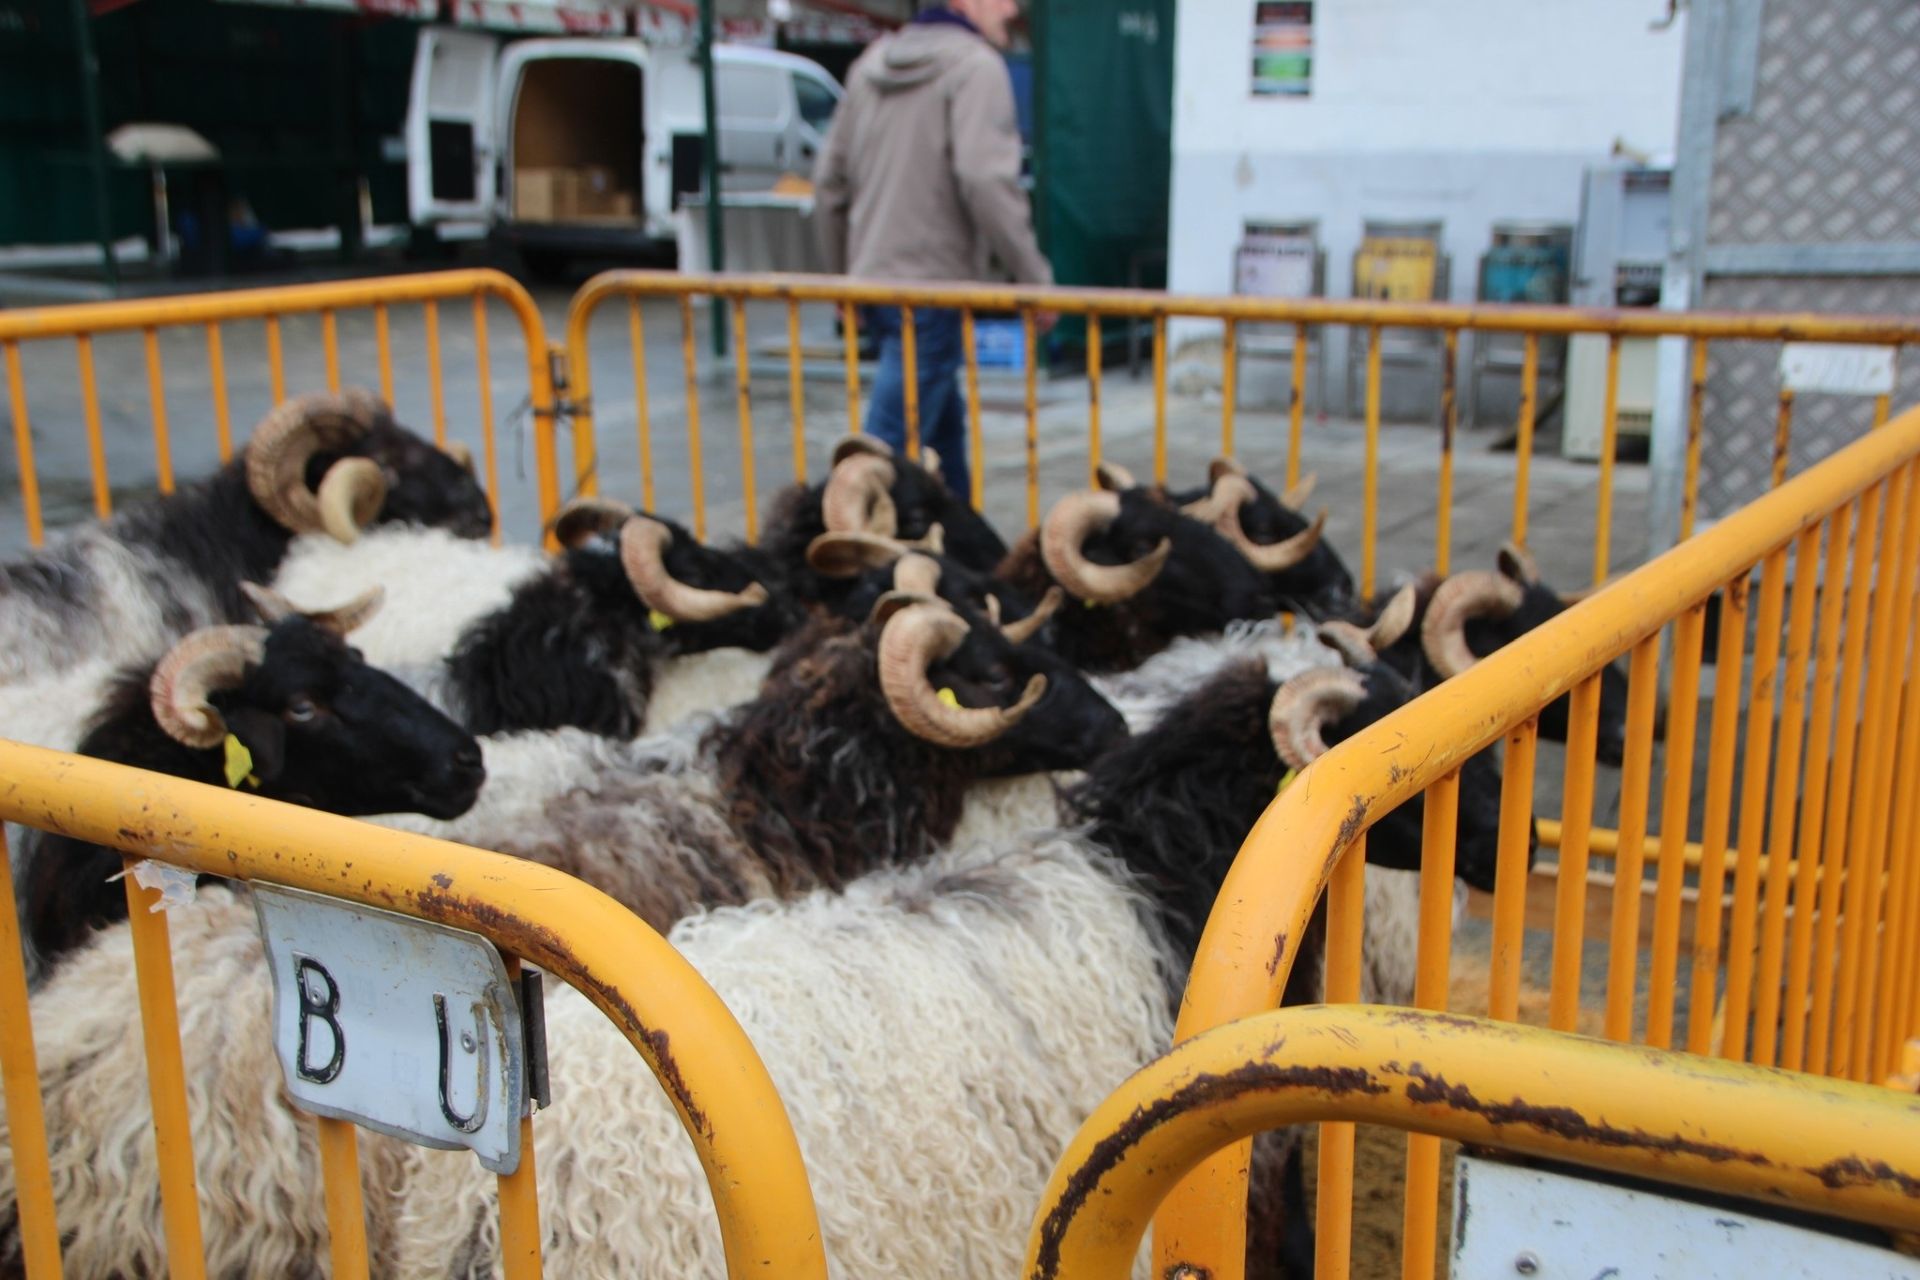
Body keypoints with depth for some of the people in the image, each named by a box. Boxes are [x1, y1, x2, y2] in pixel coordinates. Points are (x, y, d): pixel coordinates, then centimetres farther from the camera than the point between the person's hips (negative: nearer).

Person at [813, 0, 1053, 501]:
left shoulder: (873, 63, 14)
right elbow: (986, 180, -21)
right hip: (934, 282, -8)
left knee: (945, 422, 20)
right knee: (891, 447, -6)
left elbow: (829, 178, 17)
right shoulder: (975, 66, -10)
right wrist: (1035, 277, -15)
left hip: (873, 277, 8)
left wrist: (842, 275, 25)